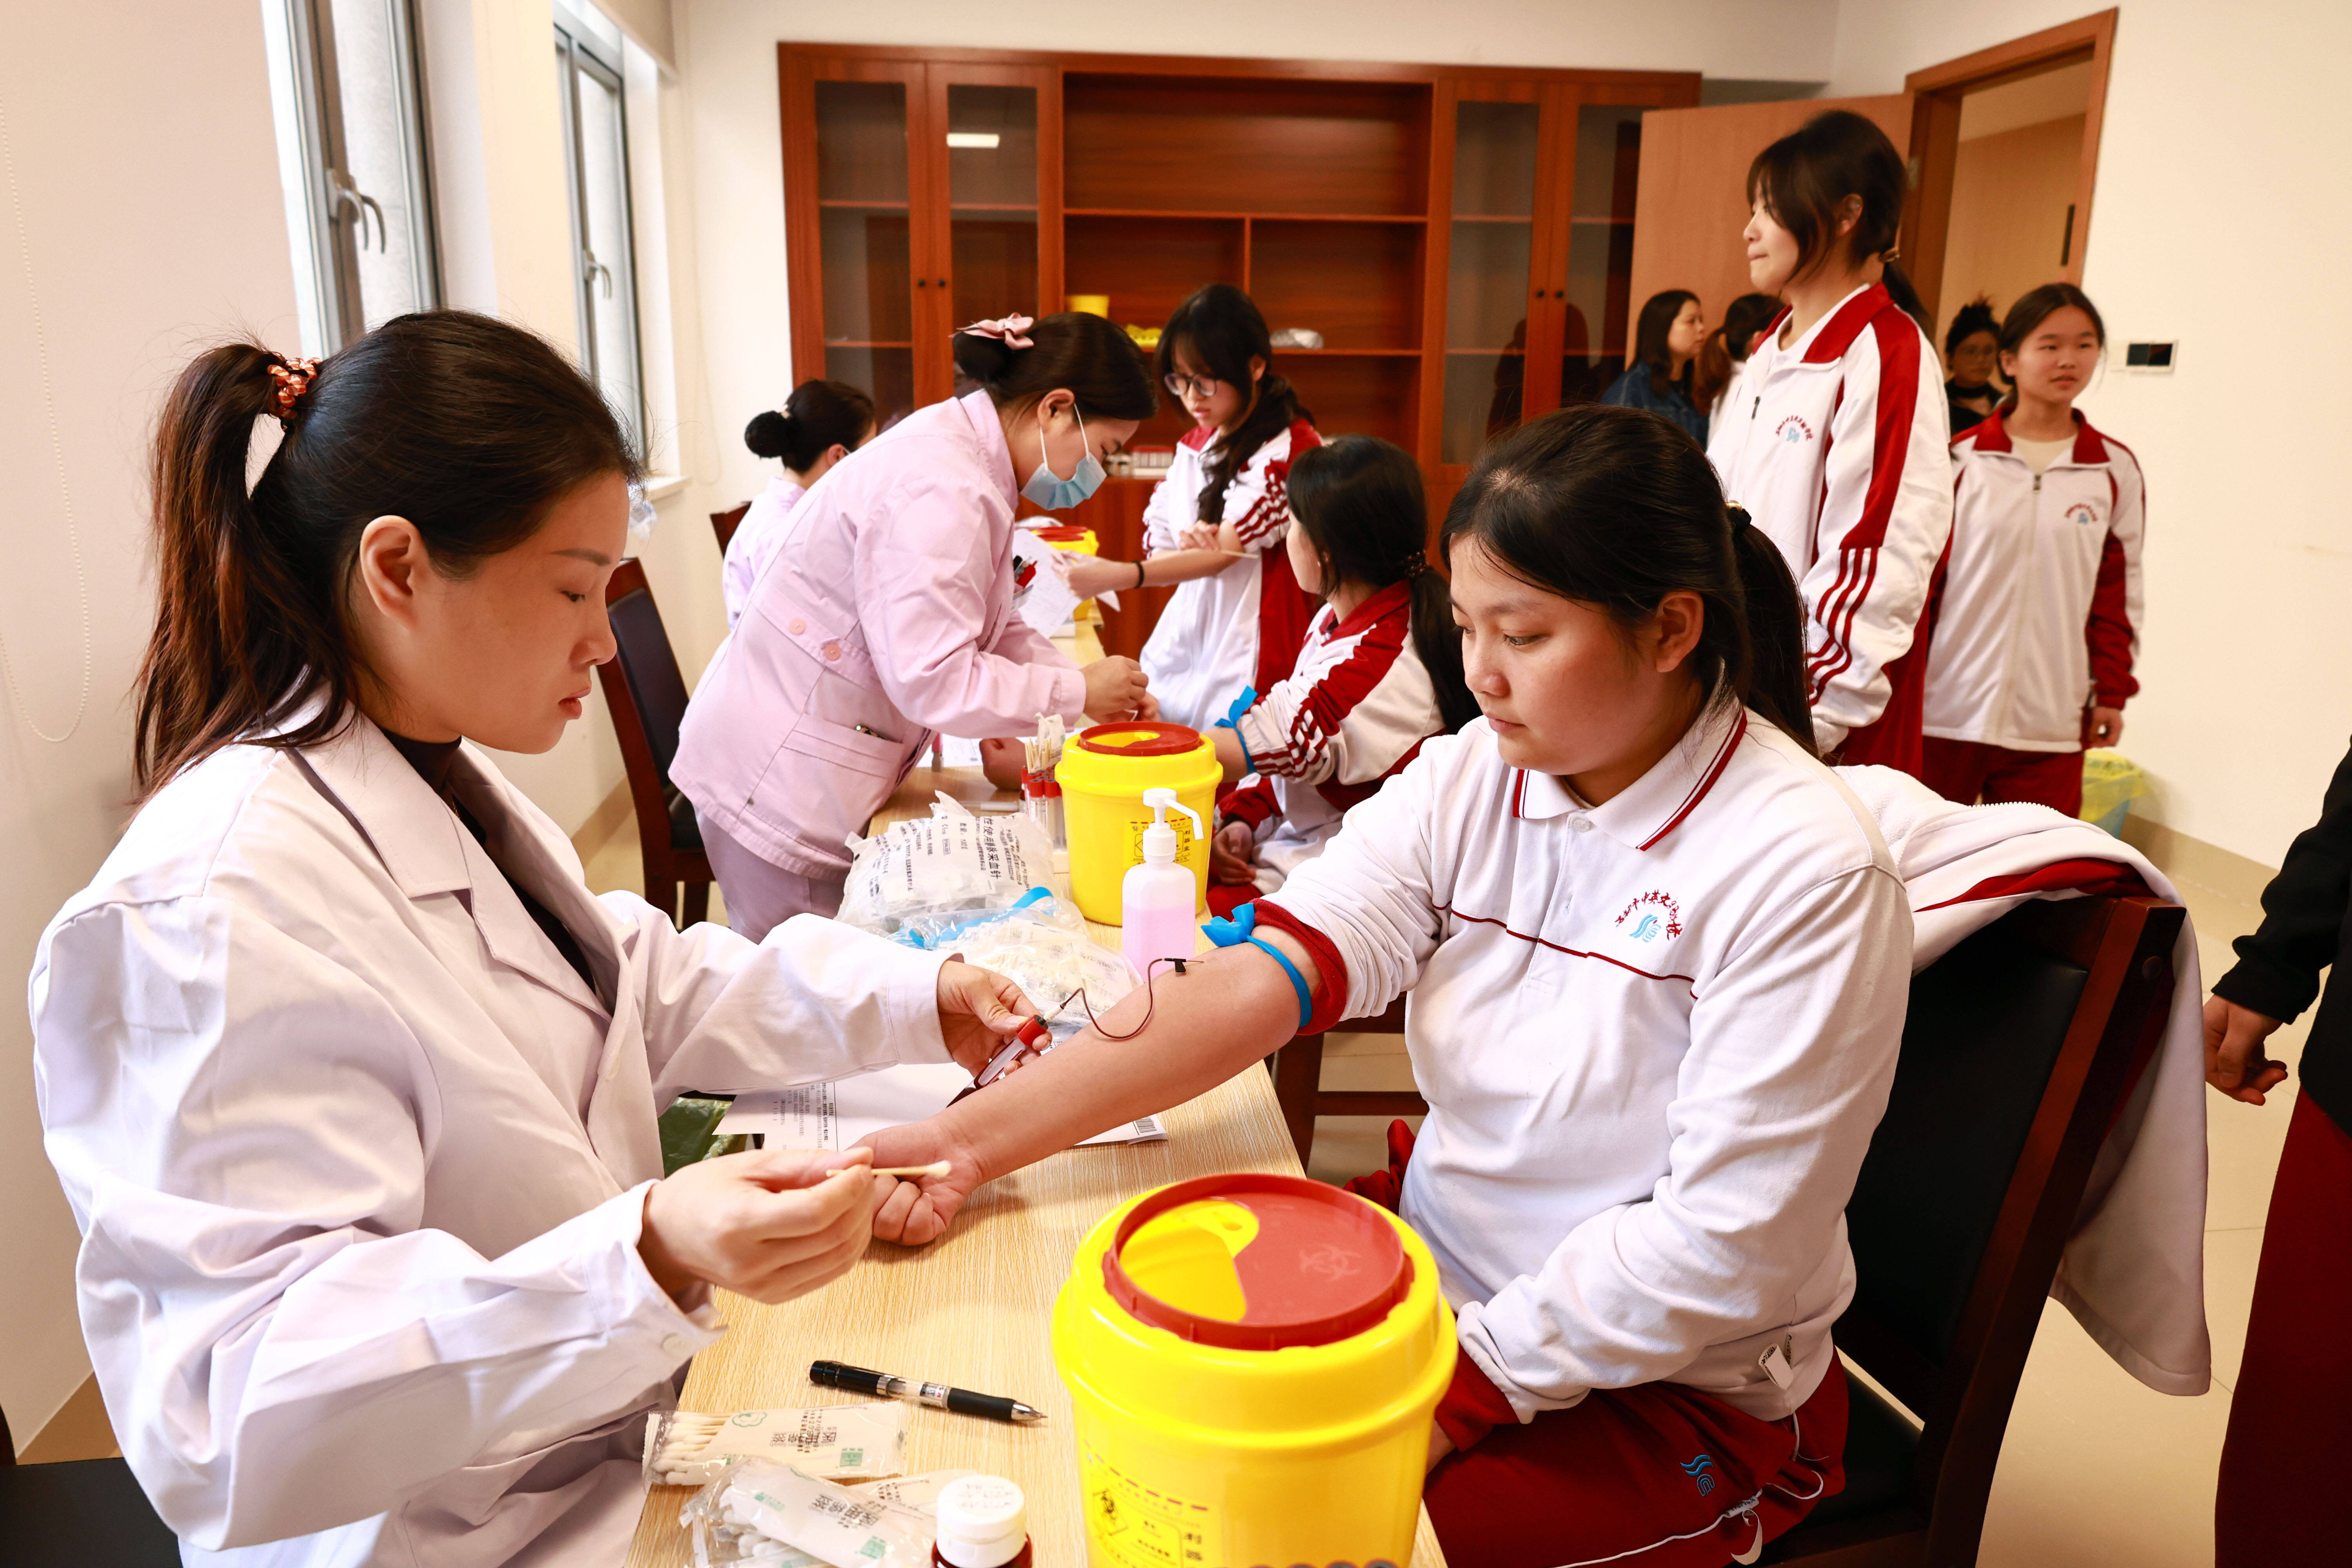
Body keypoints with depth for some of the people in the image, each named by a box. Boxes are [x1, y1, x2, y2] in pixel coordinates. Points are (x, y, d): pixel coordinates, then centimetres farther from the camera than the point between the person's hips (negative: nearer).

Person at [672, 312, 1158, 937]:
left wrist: (1108, 689, 0)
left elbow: (988, 630, 12)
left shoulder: (964, 456, 8)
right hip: (780, 785, -10)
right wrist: (1077, 693, -18)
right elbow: (933, 679, -29)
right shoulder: (939, 489, -25)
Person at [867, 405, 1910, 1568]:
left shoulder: (1805, 871, -22)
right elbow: (1255, 981, -16)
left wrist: (1464, 1386, -21)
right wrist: (979, 1136, -25)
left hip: (1679, 1390, -5)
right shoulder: (1466, 782, -6)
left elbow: (1726, 1238, -21)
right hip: (1442, 1250, 5)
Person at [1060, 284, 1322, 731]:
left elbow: (1226, 550, -17)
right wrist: (1186, 543, -12)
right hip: (1182, 640, 6)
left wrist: (1121, 575, -28)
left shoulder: (1290, 446, -9)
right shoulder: (1194, 445, 14)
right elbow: (1157, 545, 14)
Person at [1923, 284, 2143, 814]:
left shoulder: (2116, 469, 7)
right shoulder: (1962, 458, 0)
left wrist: (2112, 692, 8)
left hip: (2051, 724, 2)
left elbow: (2119, 588, 12)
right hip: (1946, 709, -1)